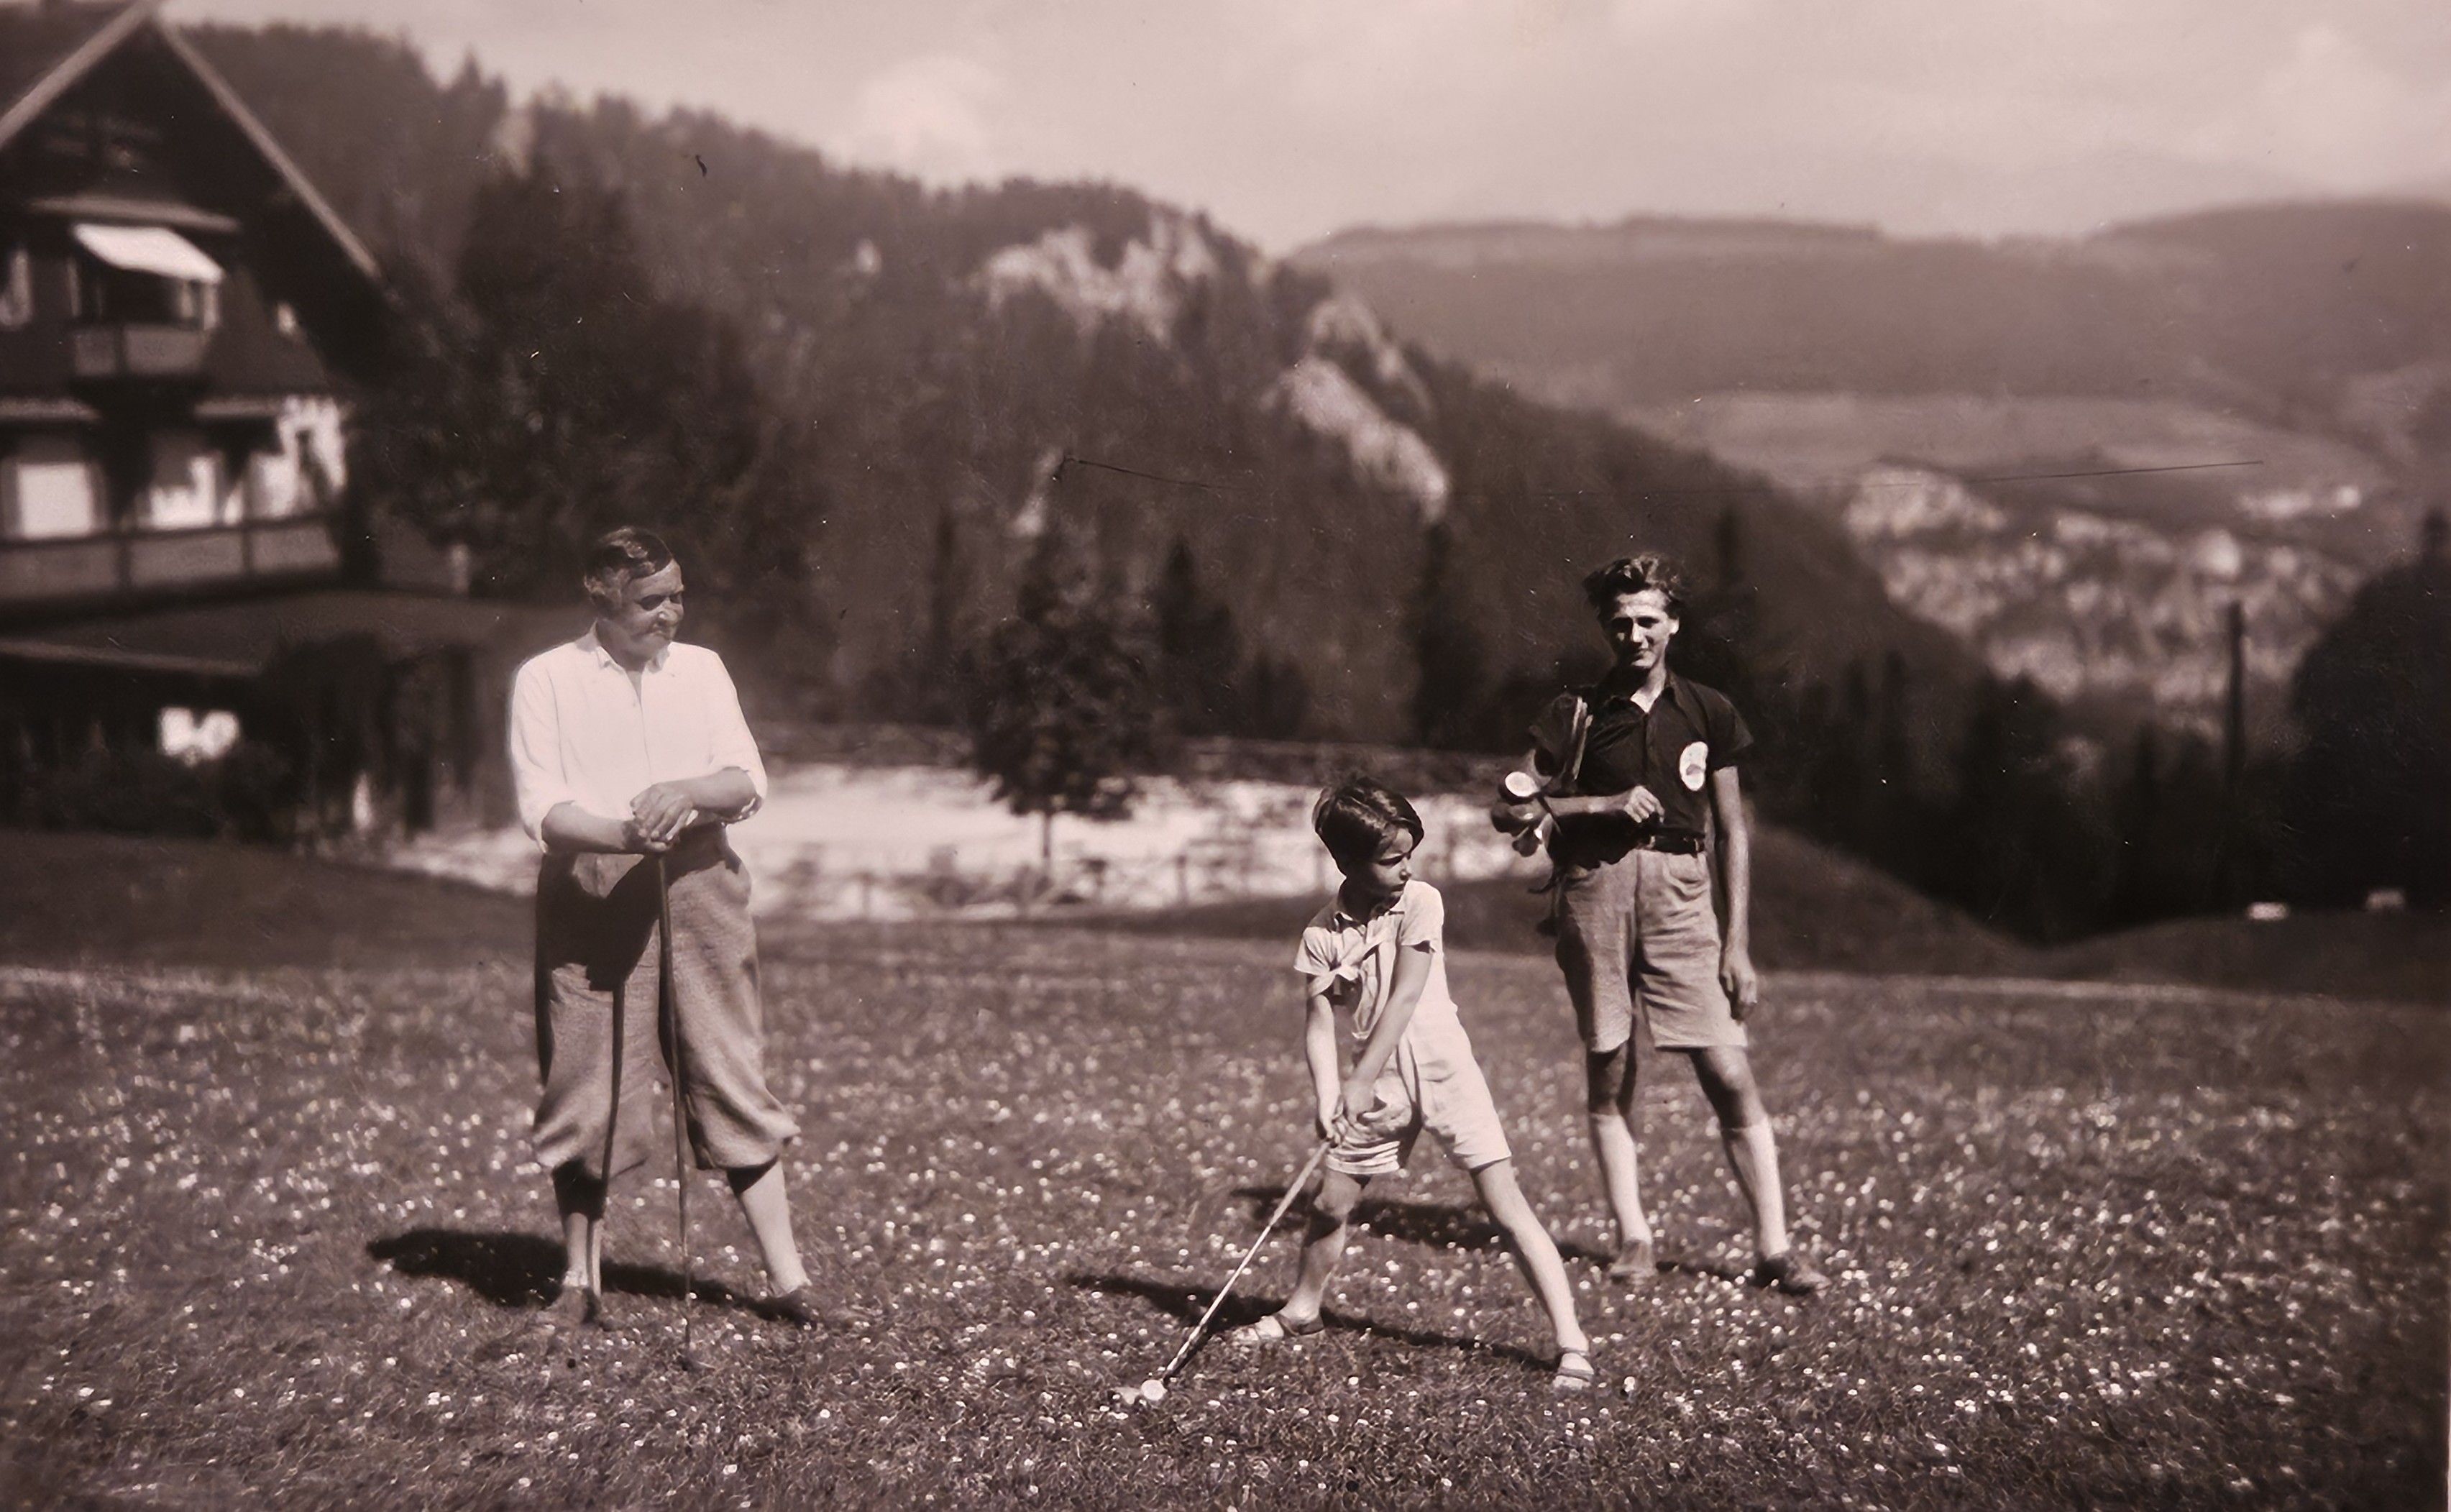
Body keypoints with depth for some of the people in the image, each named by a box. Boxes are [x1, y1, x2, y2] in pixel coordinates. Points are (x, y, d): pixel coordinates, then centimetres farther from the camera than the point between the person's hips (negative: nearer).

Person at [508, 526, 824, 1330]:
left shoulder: (702, 668, 13)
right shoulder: (545, 679, 3)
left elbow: (749, 781, 5)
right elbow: (542, 807, -6)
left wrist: (688, 792, -17)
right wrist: (622, 833, -25)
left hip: (698, 880, 2)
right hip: (588, 891, -2)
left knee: (732, 1072, 1)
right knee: (587, 1083, 1)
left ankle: (787, 1278, 5)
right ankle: (580, 1278, 18)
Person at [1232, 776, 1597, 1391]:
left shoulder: (1420, 903, -10)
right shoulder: (1323, 935, -3)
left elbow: (1404, 998, -16)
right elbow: (1320, 1021, -6)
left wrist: (1360, 1083, -19)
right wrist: (1328, 1097, -21)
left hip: (1442, 1069, -3)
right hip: (1380, 1088, 3)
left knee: (1506, 1204, -9)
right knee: (1331, 1203, 10)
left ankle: (1571, 1343, -6)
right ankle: (1301, 1310, 37)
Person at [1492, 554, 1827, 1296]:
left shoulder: (1707, 712, 9)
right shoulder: (1577, 713, 6)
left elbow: (1733, 832, 10)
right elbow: (1509, 809, 4)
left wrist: (1738, 945, 4)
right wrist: (1606, 804, -8)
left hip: (1681, 896, 0)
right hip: (1595, 893, 0)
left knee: (1731, 1076, -6)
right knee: (1608, 1074, 5)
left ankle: (1774, 1248, 2)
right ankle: (1633, 1239, 17)